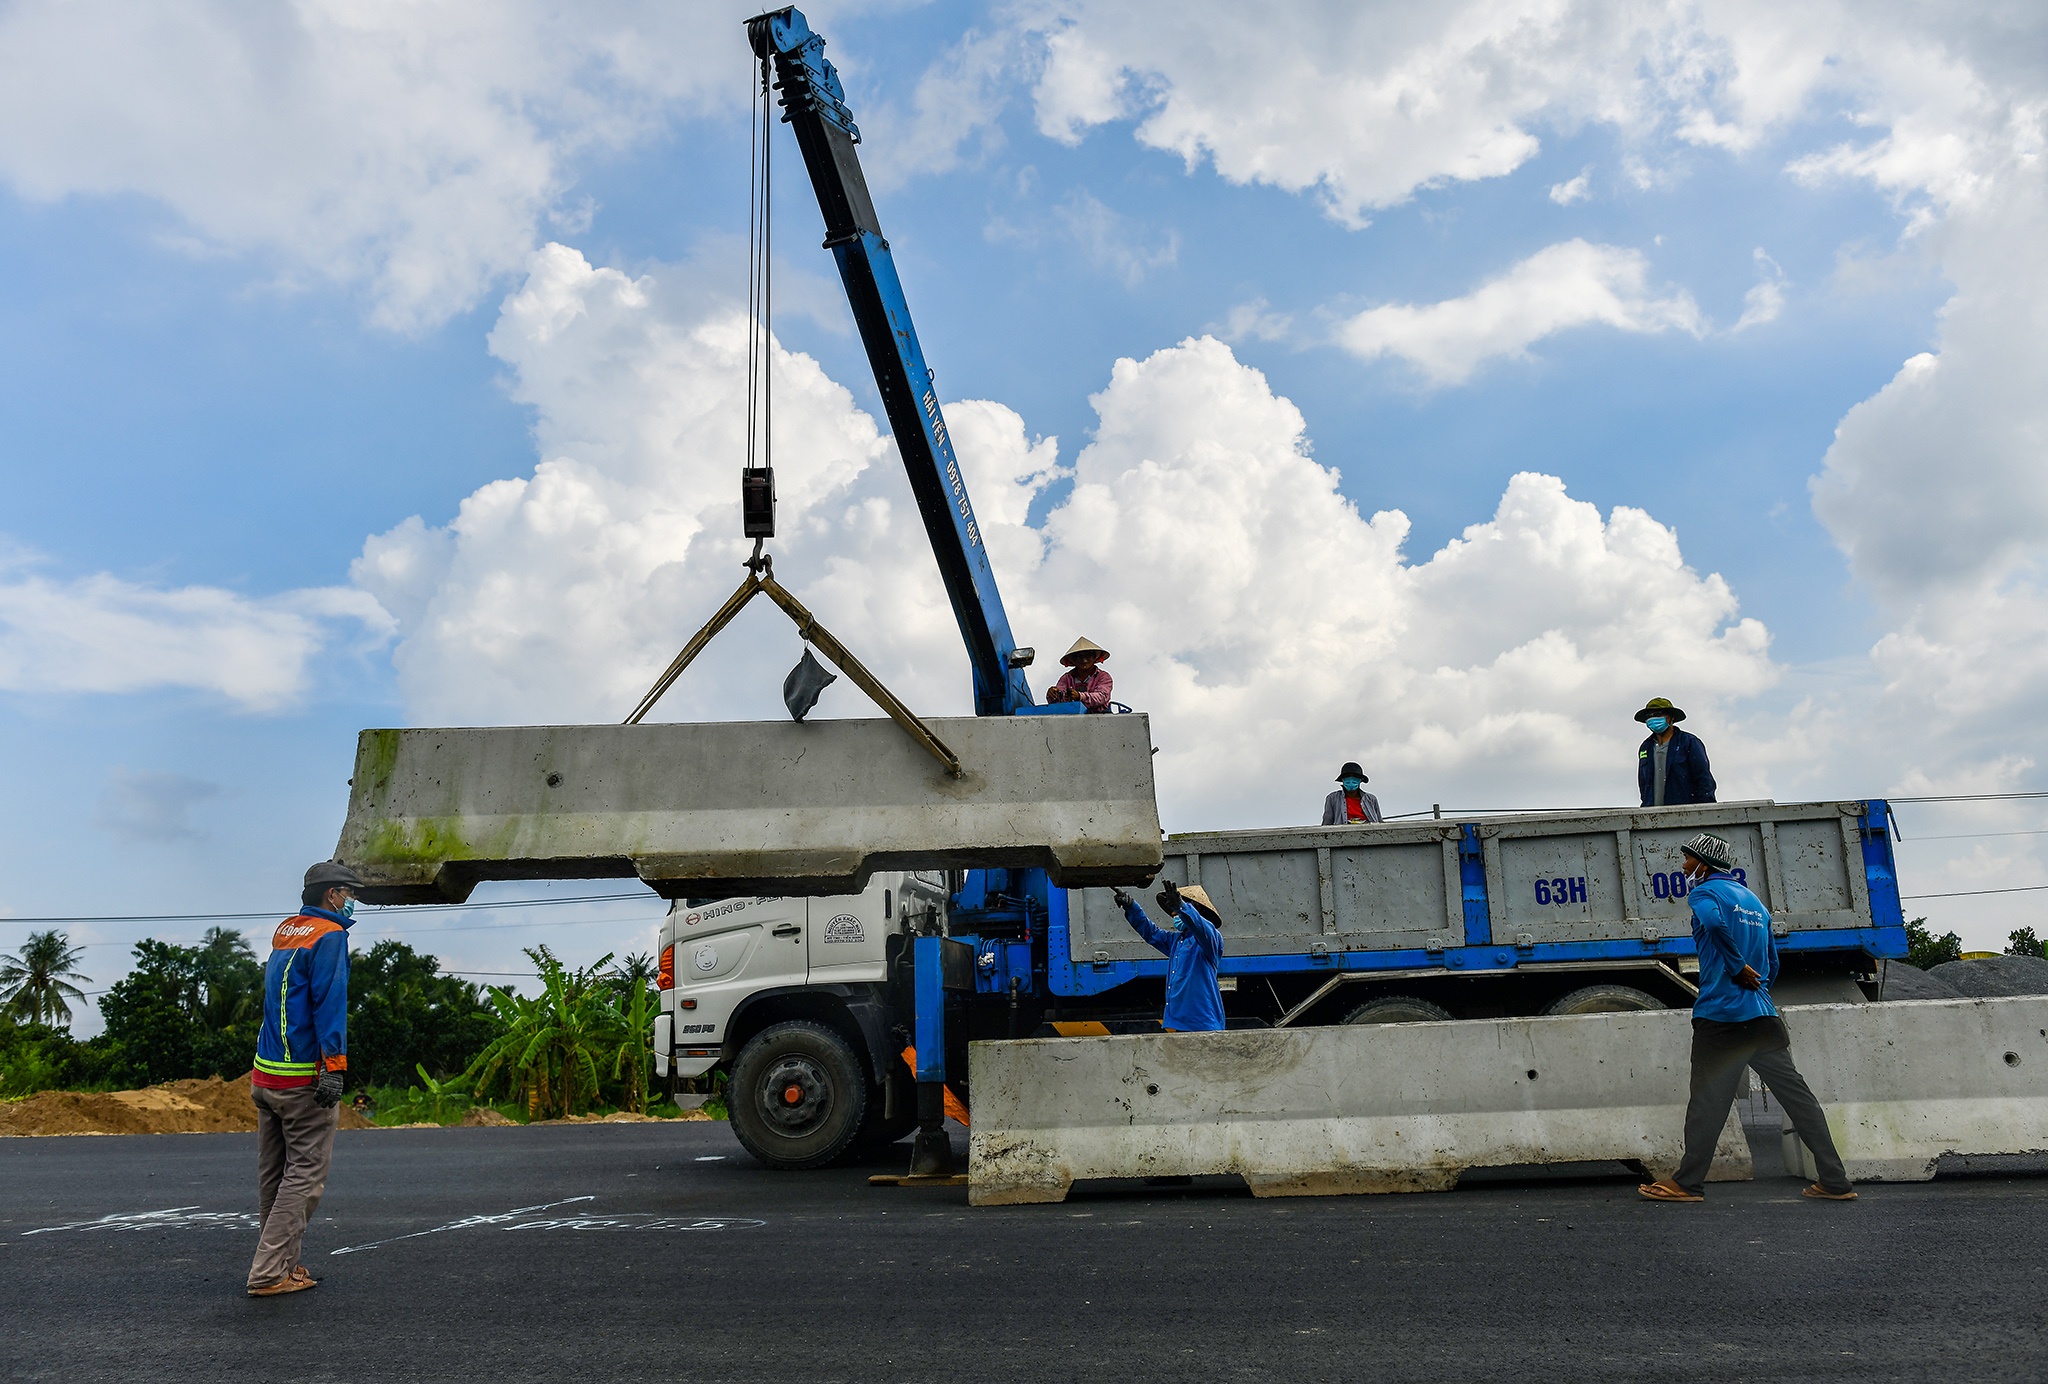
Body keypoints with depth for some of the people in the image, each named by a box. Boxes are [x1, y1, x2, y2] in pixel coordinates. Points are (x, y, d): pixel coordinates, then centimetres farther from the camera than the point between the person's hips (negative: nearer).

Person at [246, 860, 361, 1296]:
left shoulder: (285, 930, 13)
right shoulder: (329, 936, -11)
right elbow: (329, 1003, -19)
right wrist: (334, 1067, -21)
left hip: (264, 1075, 9)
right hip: (304, 1078, -9)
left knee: (272, 1175, 14)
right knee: (305, 1175, -2)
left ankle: (283, 1261, 25)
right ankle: (269, 1273, -3)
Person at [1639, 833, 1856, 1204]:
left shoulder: (1706, 892, -3)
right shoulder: (1754, 900, 21)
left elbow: (1714, 922, -27)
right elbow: (1772, 964, 24)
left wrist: (1738, 968, -17)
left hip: (1720, 1015, -7)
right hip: (1763, 1016, 7)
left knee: (1707, 1100, -3)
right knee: (1798, 1096, 8)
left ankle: (1688, 1183, 3)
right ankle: (1835, 1182, 10)